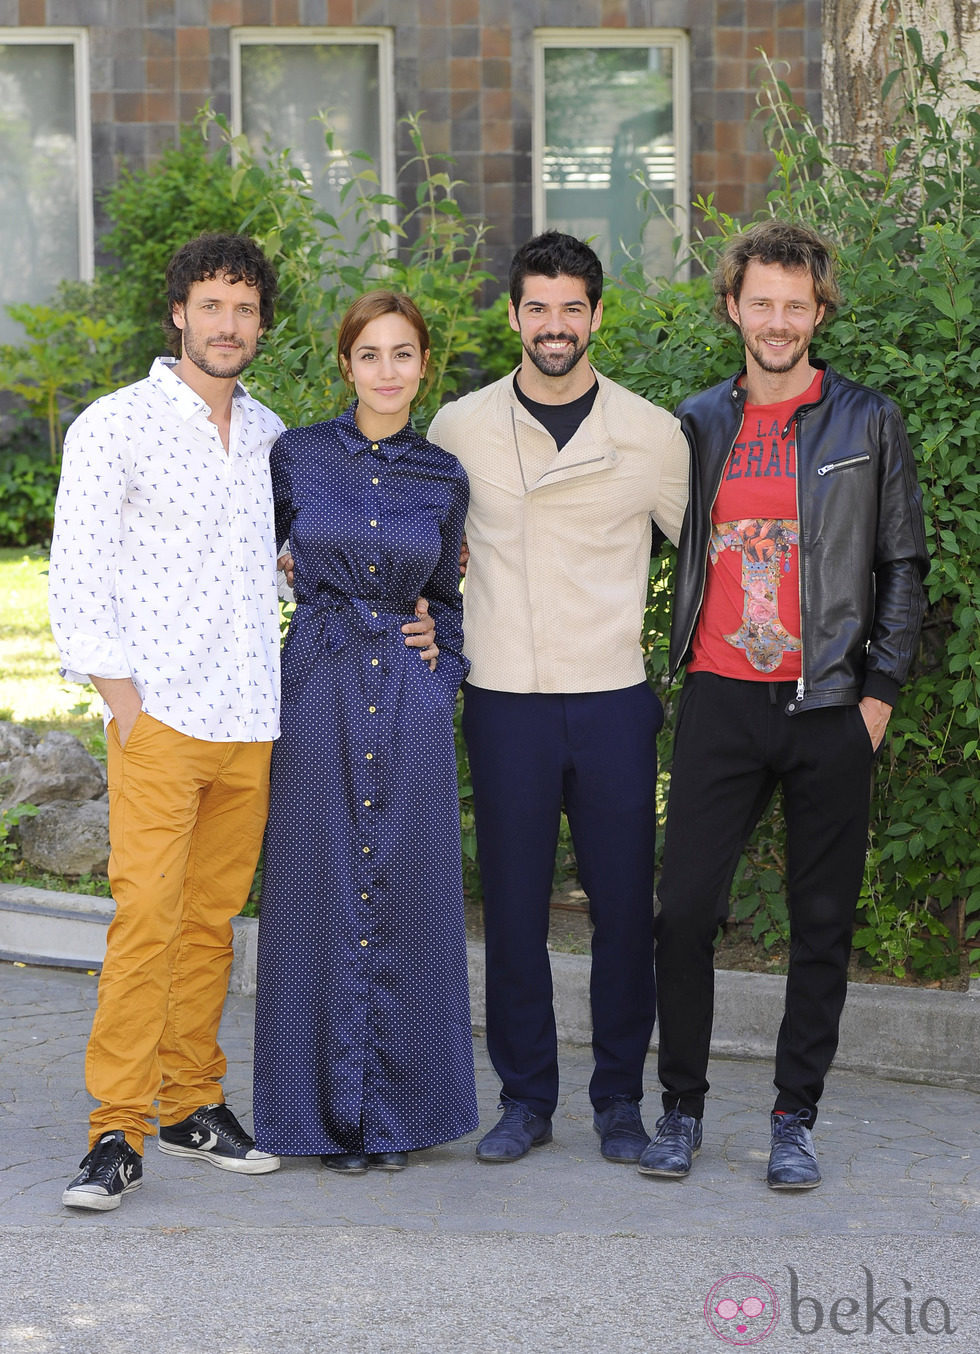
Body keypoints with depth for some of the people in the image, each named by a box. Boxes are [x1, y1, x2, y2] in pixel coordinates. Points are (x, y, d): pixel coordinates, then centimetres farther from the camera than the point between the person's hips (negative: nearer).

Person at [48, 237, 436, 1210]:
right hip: (157, 717, -5)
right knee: (145, 916, -10)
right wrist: (118, 690, -10)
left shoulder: (270, 435, 15)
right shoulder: (116, 426, -1)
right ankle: (117, 1135, -7)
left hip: (249, 719, 5)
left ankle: (194, 1105, 18)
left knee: (212, 916, 9)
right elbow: (78, 571, -3)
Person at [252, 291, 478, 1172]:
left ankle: (396, 1110, 14)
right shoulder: (296, 456, 1)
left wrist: (446, 678, 7)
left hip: (412, 702, 2)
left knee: (406, 898, 4)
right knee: (321, 893, 1)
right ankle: (330, 1110, 11)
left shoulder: (444, 478, 6)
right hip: (319, 694, -1)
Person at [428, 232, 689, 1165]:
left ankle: (619, 1098, 15)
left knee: (624, 905, 3)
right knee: (513, 906, 3)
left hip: (616, 702, 0)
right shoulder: (459, 428, 3)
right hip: (505, 703, 0)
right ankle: (525, 1097, 15)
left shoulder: (652, 433, 2)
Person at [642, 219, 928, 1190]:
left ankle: (794, 1118, 14)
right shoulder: (698, 424, 9)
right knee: (685, 909, -2)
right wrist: (676, 662, 6)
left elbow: (903, 564, 5)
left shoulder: (867, 424, 4)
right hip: (719, 700, 1)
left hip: (829, 707, -1)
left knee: (822, 923, 4)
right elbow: (675, 549, 17)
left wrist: (880, 688, -2)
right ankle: (681, 1108, 12)